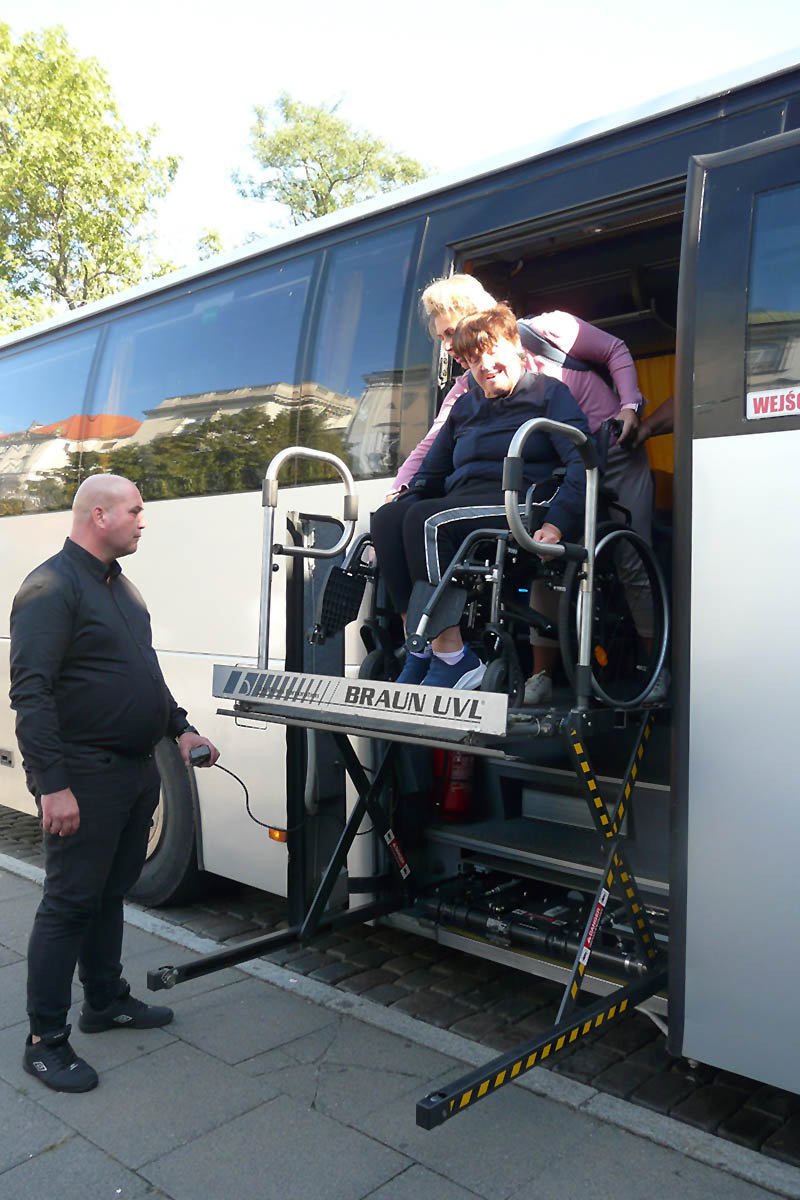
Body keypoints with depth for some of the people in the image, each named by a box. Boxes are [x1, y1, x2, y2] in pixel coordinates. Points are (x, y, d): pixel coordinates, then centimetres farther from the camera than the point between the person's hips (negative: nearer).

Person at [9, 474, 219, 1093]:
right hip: (85, 779, -9)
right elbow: (31, 693, -22)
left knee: (111, 892, 19)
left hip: (137, 771, 9)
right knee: (70, 903, 1)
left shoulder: (118, 585, 15)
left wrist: (180, 728, 13)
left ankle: (106, 1000, 35)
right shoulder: (52, 588, -15)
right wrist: (53, 785, -26)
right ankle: (46, 1042, 14)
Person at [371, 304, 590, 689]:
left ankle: (451, 656, -29)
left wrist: (557, 523, -22)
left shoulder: (549, 392, 9)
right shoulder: (465, 407, 27)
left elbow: (583, 461, -5)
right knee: (388, 517, -23)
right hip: (461, 505, 6)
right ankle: (419, 650, -25)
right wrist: (401, 505, 6)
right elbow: (430, 474, 26)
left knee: (425, 519, -32)